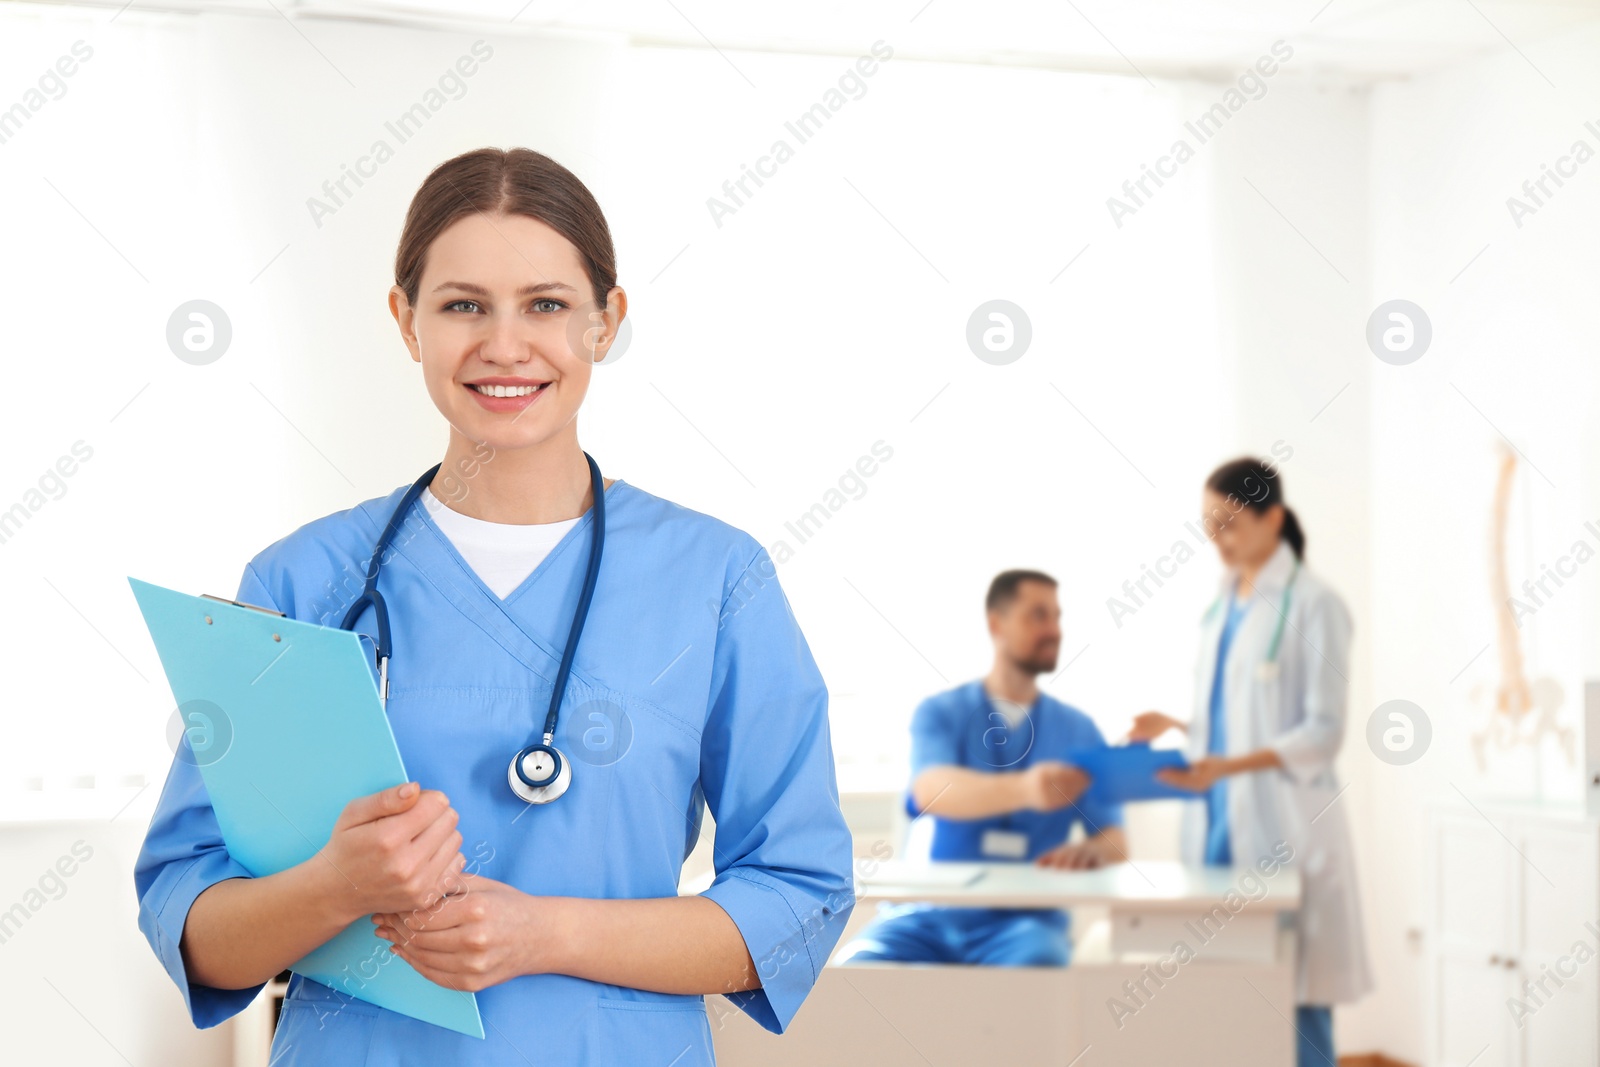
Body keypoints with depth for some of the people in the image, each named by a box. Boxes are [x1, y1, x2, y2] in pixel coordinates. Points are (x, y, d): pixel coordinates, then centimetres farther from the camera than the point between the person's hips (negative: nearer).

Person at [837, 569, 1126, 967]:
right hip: (928, 913, -1)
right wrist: (1024, 789, -39)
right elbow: (931, 792, -18)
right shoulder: (940, 712, 3)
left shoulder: (1078, 731, 10)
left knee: (1037, 964, -34)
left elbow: (1116, 841, 3)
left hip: (1023, 918, 1)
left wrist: (1092, 850, -24)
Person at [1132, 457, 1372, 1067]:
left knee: (1293, 998, -5)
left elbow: (1323, 731, -11)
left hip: (1284, 828, -6)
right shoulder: (1222, 606, 14)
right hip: (1218, 823, 6)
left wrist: (1228, 765, -24)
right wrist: (1175, 728, 4)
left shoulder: (1311, 604, -7)